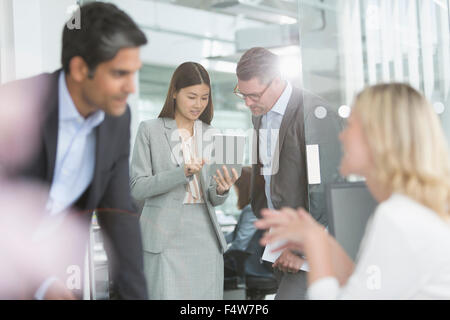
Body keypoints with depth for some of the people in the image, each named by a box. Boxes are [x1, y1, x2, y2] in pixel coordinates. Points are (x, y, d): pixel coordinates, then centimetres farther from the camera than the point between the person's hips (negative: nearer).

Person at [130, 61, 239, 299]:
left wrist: (221, 190, -11)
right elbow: (137, 188, -6)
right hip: (165, 239, -4)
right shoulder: (150, 130, 0)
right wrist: (181, 173, -18)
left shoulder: (211, 135, 12)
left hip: (205, 238, 4)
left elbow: (213, 199, 12)